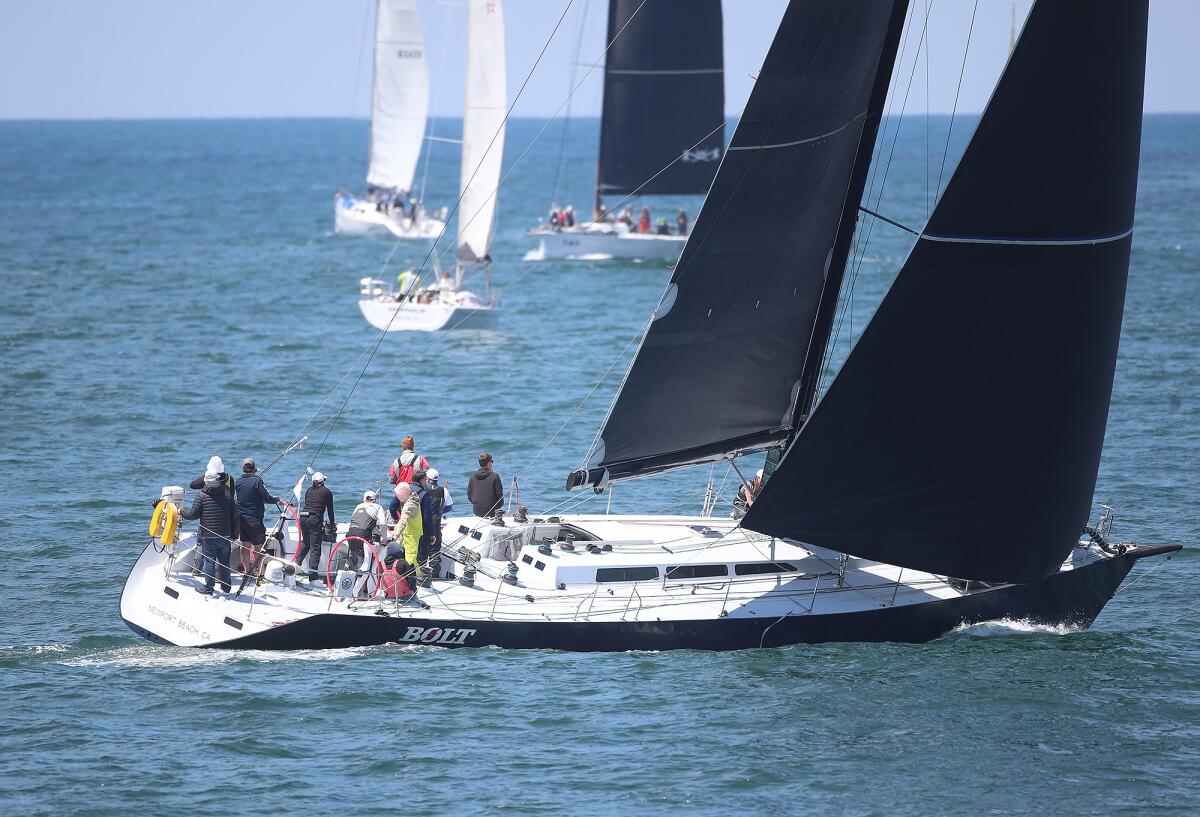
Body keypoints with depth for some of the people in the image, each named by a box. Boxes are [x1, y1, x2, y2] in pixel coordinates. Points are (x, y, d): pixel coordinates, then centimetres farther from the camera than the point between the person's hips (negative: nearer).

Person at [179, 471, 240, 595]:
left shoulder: (202, 496, -6)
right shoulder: (228, 494, 5)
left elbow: (193, 514, -4)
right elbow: (235, 515, 7)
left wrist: (181, 511, 15)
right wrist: (235, 534, 15)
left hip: (208, 535, -4)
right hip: (225, 535, 4)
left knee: (209, 561, 3)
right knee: (224, 561, 12)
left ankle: (208, 588, 6)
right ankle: (226, 587, 20)